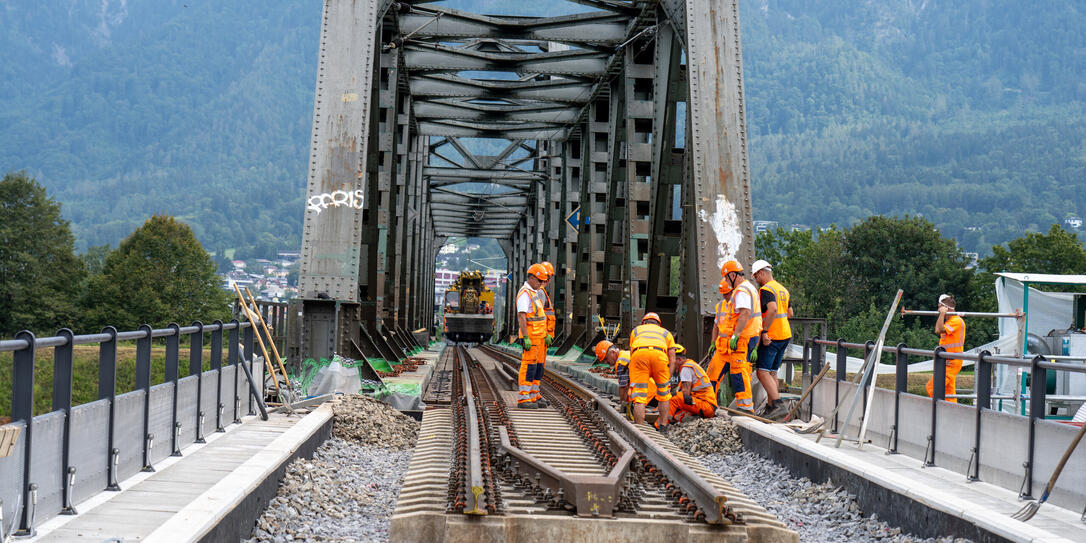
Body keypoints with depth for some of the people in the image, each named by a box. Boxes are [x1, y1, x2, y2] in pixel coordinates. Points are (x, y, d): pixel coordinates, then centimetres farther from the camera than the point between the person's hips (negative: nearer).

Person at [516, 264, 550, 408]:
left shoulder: (534, 293, 18)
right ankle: (523, 398, -10)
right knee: (529, 366, -11)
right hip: (530, 336, -10)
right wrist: (526, 338, -25)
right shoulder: (524, 293, -13)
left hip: (539, 336, 10)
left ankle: (533, 396, 17)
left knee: (538, 366, 11)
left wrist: (545, 335, 23)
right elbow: (521, 317, -20)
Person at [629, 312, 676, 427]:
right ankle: (663, 426, 22)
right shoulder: (666, 333, 37)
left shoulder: (636, 330, 39)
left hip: (639, 354, 0)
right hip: (659, 354, 0)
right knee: (664, 393, 21)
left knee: (639, 397, 1)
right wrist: (668, 379, 25)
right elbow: (672, 359, 26)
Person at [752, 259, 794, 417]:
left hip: (771, 337, -9)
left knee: (763, 372, -12)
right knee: (772, 372, 14)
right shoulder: (783, 289, 17)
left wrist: (765, 331, -26)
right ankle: (771, 405, 14)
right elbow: (790, 313, 24)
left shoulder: (766, 289, -12)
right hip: (785, 335, 9)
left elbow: (772, 309, -28)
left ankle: (777, 402, -25)